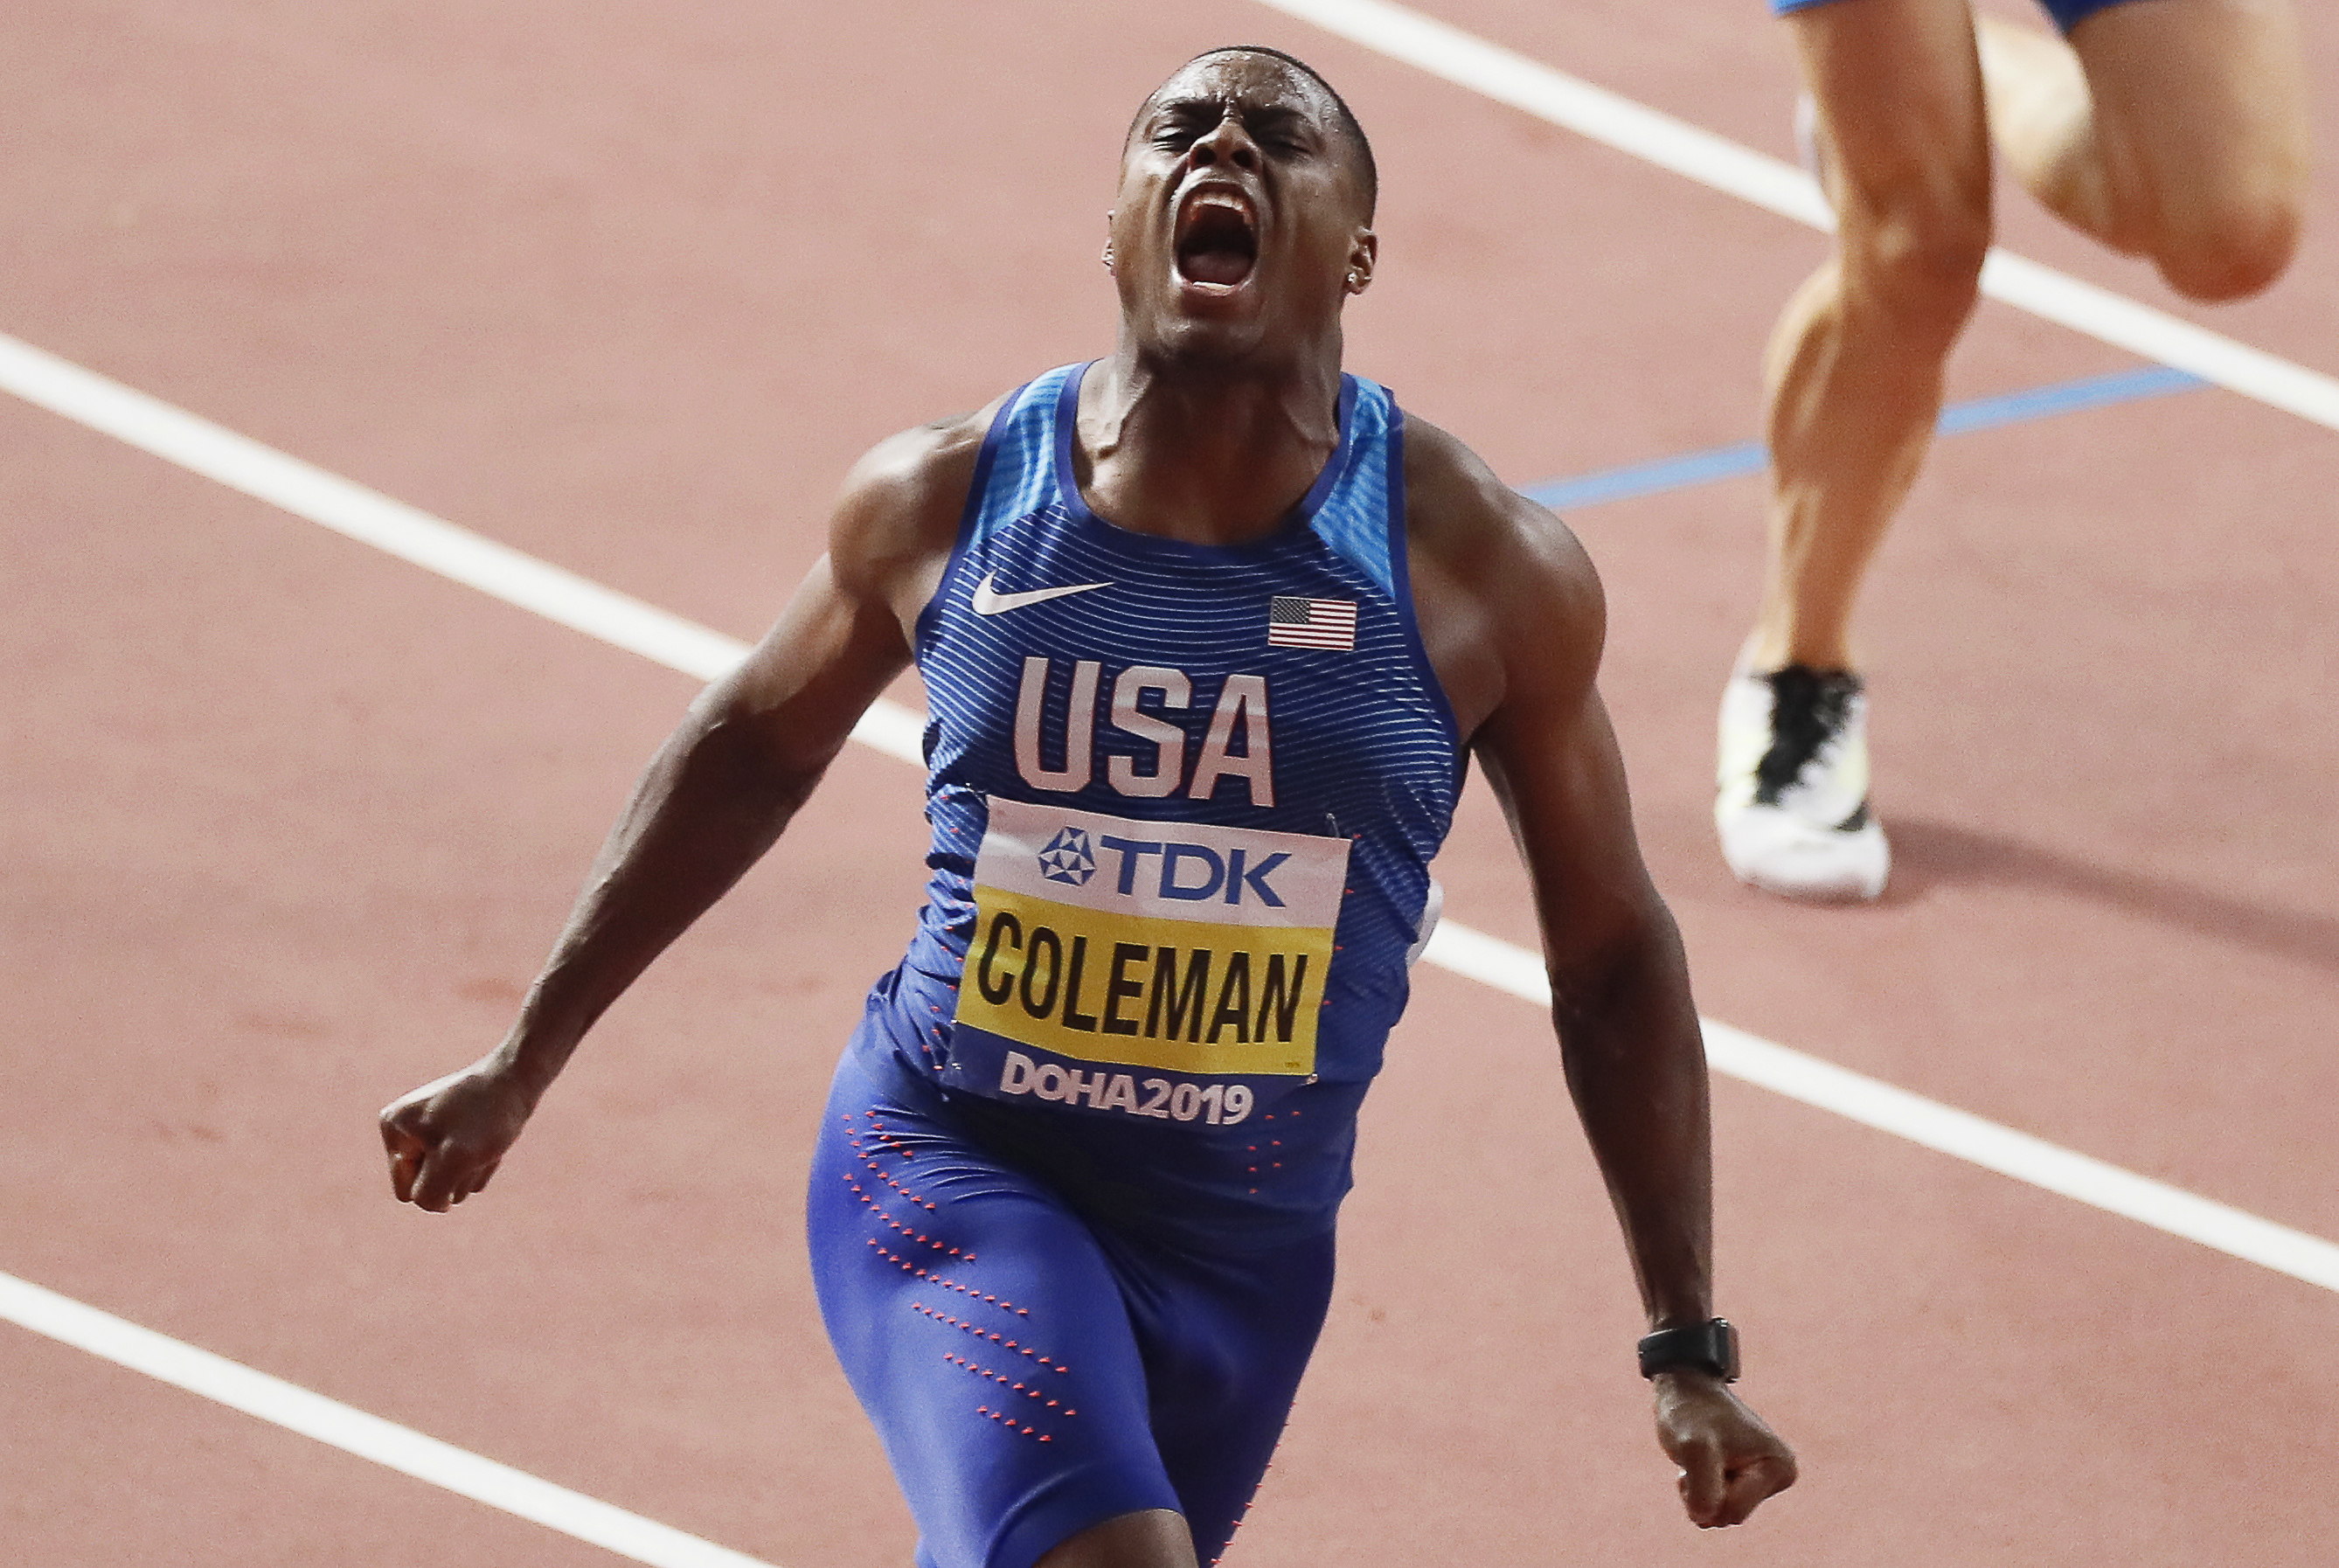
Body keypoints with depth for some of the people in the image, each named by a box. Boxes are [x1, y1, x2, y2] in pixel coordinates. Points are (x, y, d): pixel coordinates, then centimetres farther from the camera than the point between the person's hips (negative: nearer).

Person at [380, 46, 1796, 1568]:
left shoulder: (1482, 569, -9)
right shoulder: (941, 501, -6)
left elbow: (1611, 956, 1)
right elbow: (753, 751, 13)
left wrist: (1689, 1350, 1)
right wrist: (523, 1064, 18)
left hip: (1246, 1243, 2)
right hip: (945, 1169, -2)